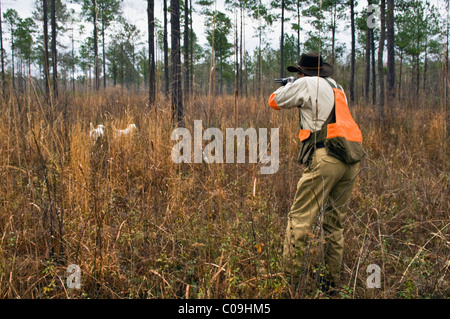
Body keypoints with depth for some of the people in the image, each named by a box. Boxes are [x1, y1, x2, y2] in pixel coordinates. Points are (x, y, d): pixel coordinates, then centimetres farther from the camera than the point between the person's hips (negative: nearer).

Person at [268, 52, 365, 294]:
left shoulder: (306, 84, 3)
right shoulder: (336, 88, 24)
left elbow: (275, 101, 13)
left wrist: (288, 86, 32)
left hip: (326, 157, -8)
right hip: (350, 159, 8)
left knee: (299, 219, -5)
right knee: (334, 222, 14)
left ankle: (292, 278, -7)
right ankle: (331, 282, 19)